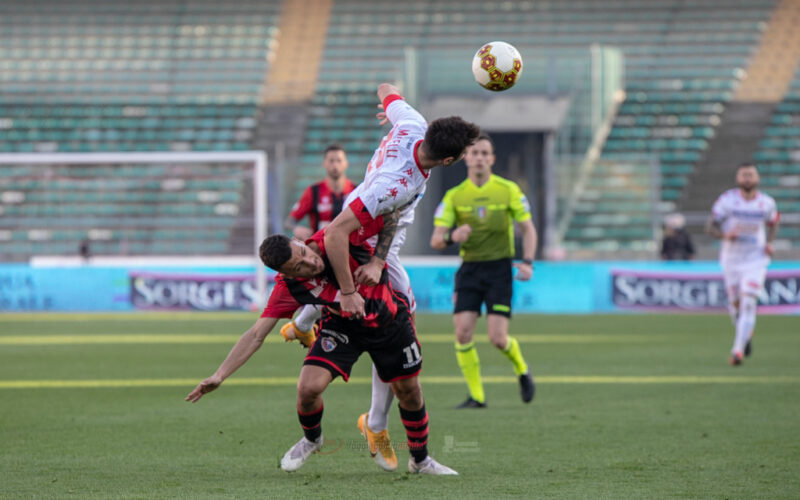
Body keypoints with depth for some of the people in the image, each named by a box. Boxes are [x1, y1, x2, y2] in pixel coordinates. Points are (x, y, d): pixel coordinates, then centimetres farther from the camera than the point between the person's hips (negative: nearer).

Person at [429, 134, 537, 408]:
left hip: (499, 268, -2)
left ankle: (522, 370, 22)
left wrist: (527, 262, -9)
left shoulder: (508, 190, 0)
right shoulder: (454, 196, 2)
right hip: (469, 269, 2)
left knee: (497, 338, -11)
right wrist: (451, 237, -26)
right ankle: (476, 396, 1)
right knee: (462, 331, -11)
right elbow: (435, 240, -3)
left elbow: (528, 228, 6)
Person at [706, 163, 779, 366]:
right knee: (735, 305, 11)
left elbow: (773, 222, 16)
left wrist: (769, 243, -2)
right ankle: (746, 334, 43)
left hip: (755, 260, -1)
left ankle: (737, 351, -18)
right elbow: (710, 227, -9)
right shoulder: (727, 200, -11)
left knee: (748, 304, -15)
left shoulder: (766, 203, -4)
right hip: (731, 260, 1)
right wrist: (725, 235, -29)